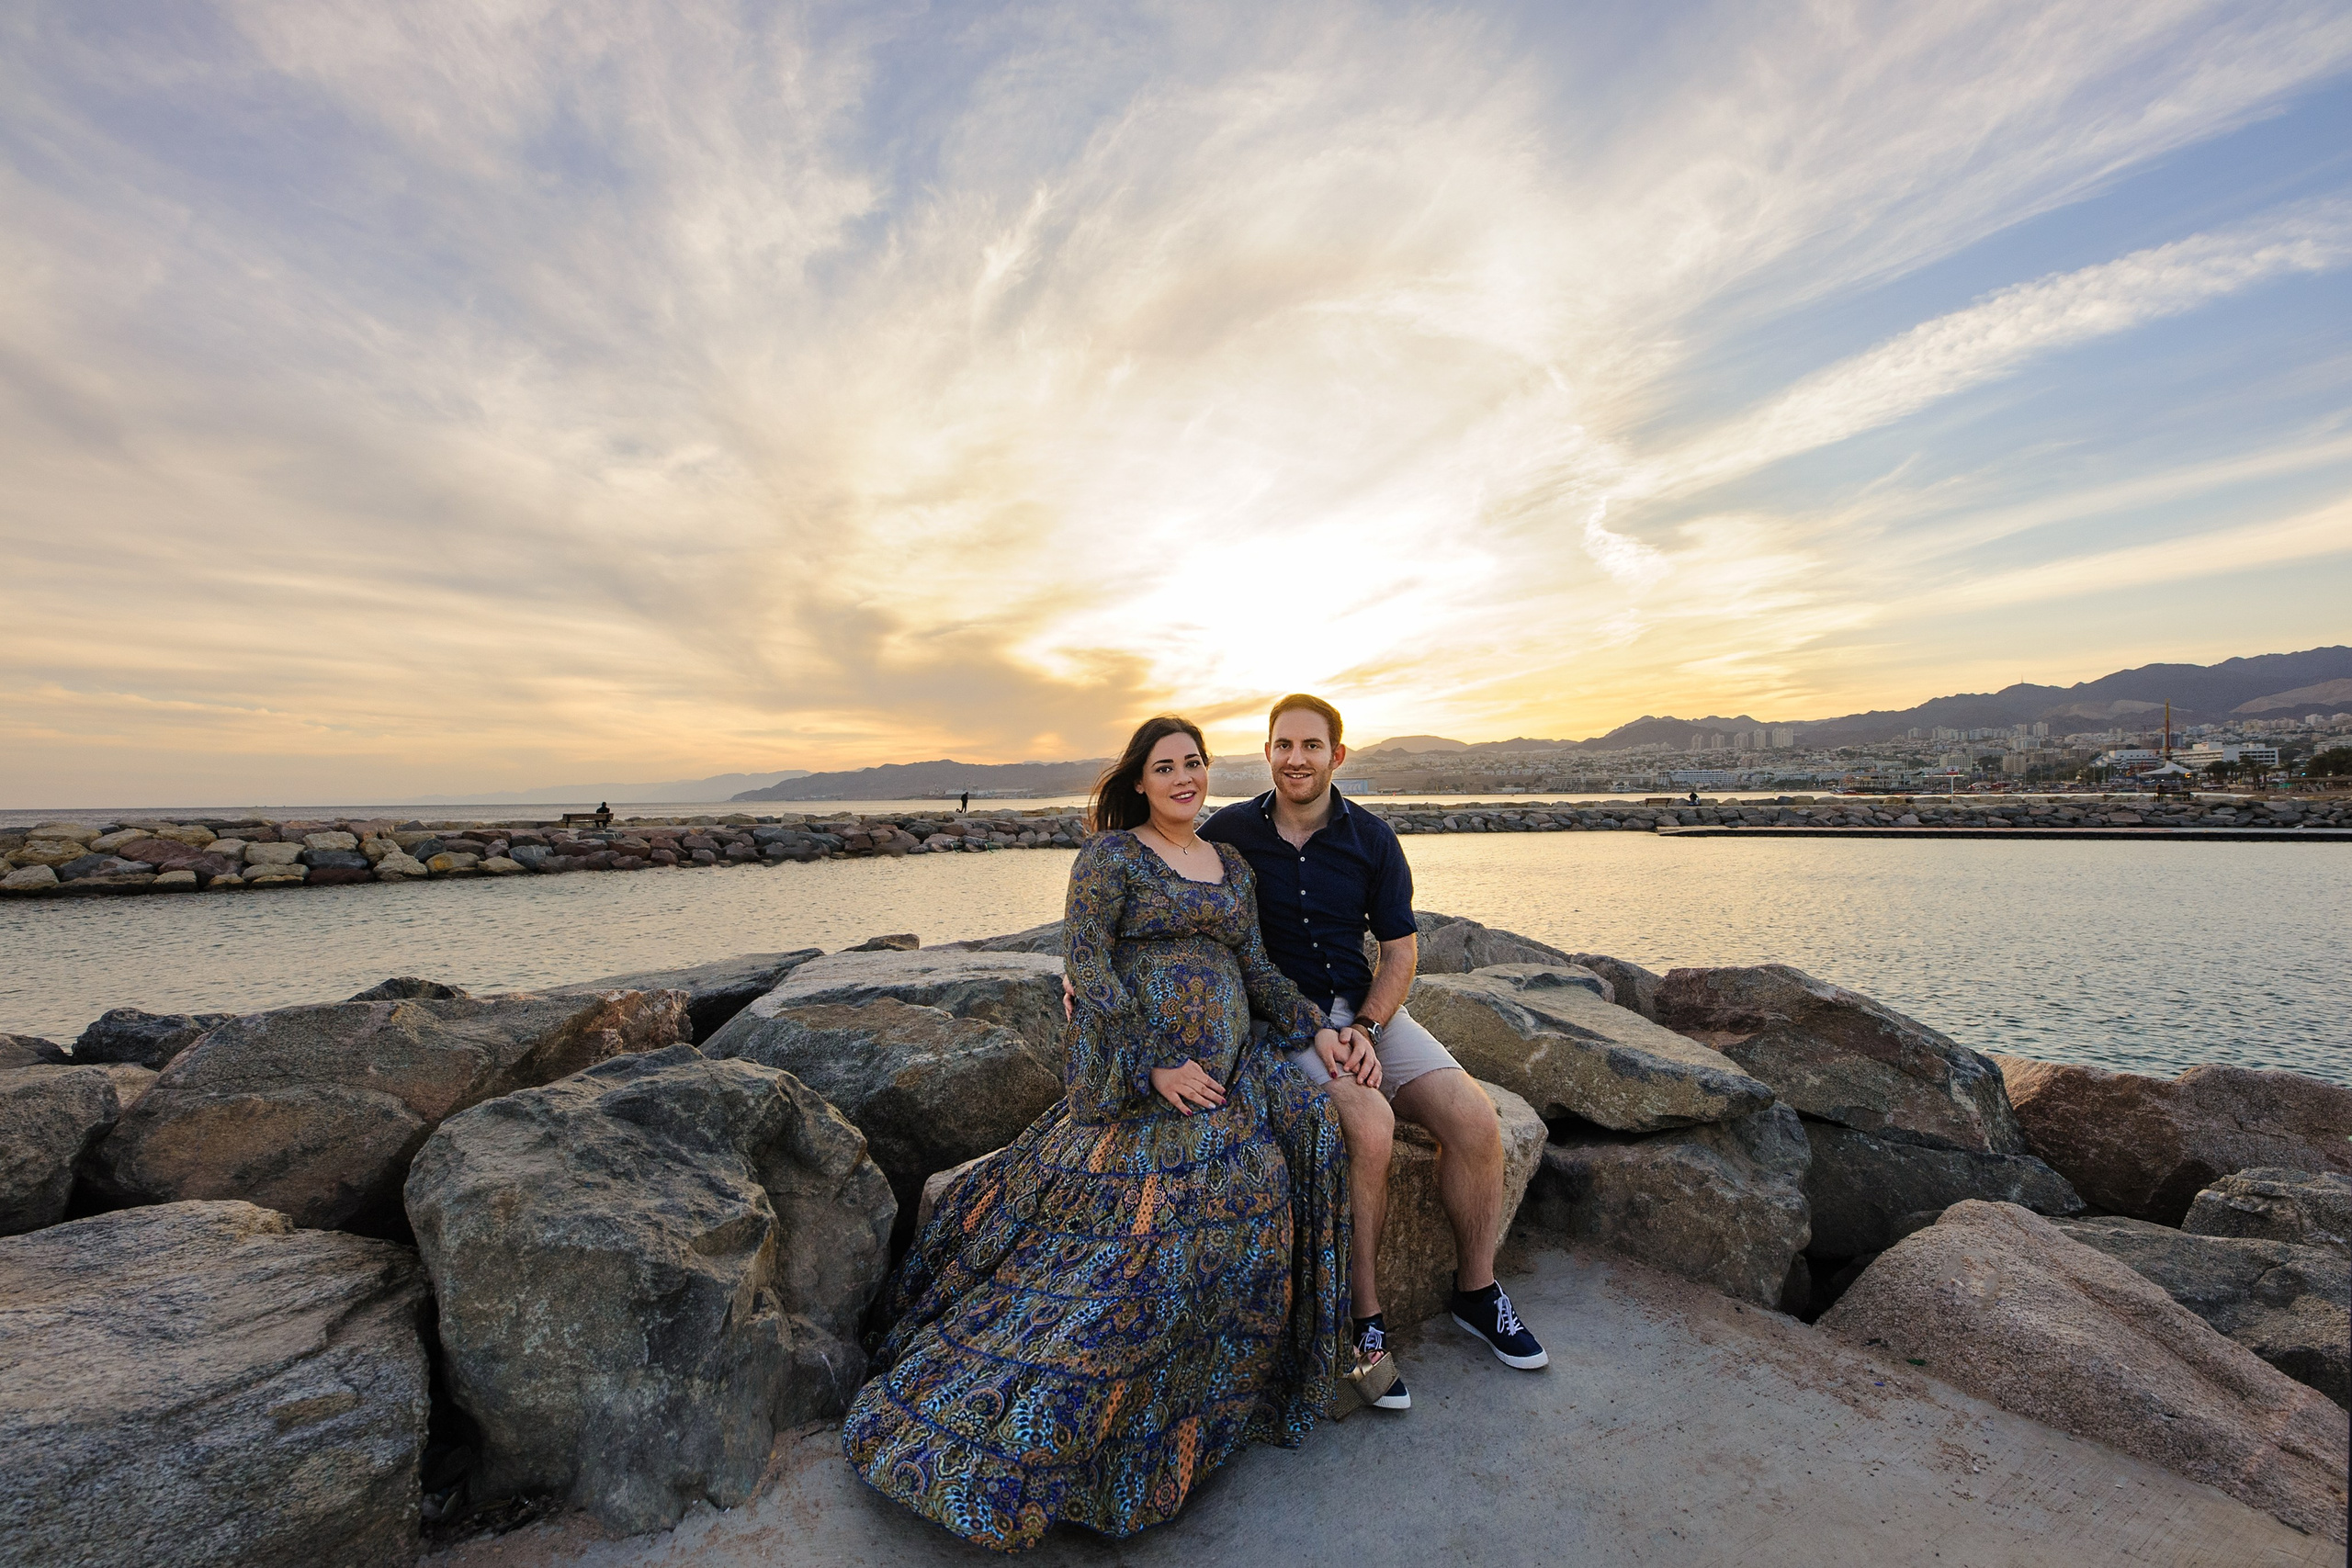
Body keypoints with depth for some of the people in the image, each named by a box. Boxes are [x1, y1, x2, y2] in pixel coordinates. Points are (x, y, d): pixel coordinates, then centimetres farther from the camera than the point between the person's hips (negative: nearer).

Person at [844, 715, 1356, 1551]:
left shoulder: (1232, 867, 18)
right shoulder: (1110, 854, -3)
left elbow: (1256, 965, 18)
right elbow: (1084, 961, -13)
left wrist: (1315, 1026, 4)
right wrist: (1155, 1067, -18)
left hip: (1229, 1065, 7)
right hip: (1132, 1070, -7)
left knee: (1307, 1117, -15)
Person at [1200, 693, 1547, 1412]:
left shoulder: (1371, 839, 1)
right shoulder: (1229, 833, -6)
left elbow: (1401, 948, 5)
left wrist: (1366, 1028, -10)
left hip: (1367, 1010, 4)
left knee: (1475, 1119, -12)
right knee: (1369, 1124, -29)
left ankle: (1476, 1291, 14)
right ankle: (1364, 1317, -8)